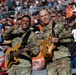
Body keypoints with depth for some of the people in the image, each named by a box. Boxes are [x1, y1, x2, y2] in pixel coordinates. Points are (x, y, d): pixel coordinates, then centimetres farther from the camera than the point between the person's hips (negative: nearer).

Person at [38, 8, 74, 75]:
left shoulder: (59, 25, 0)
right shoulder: (42, 32, 15)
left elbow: (70, 38, -2)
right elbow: (40, 44, 27)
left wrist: (59, 40, -16)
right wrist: (41, 47, 5)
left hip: (62, 57, -5)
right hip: (50, 61, 5)